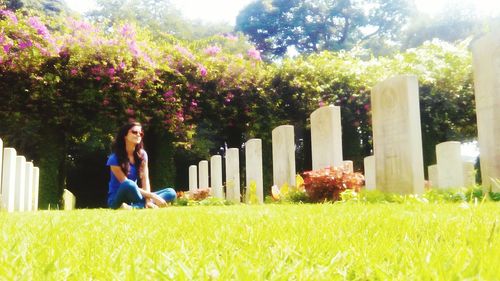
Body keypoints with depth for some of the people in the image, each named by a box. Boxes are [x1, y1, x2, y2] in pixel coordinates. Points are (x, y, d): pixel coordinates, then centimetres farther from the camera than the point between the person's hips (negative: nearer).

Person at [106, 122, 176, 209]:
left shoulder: (142, 154, 3)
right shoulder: (114, 158, -13)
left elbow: (145, 180, -6)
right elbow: (127, 185, -20)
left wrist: (148, 200, -24)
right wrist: (152, 196, -26)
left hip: (133, 197, 6)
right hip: (117, 199, -6)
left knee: (171, 193, -13)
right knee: (129, 185, -40)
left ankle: (133, 207, -29)